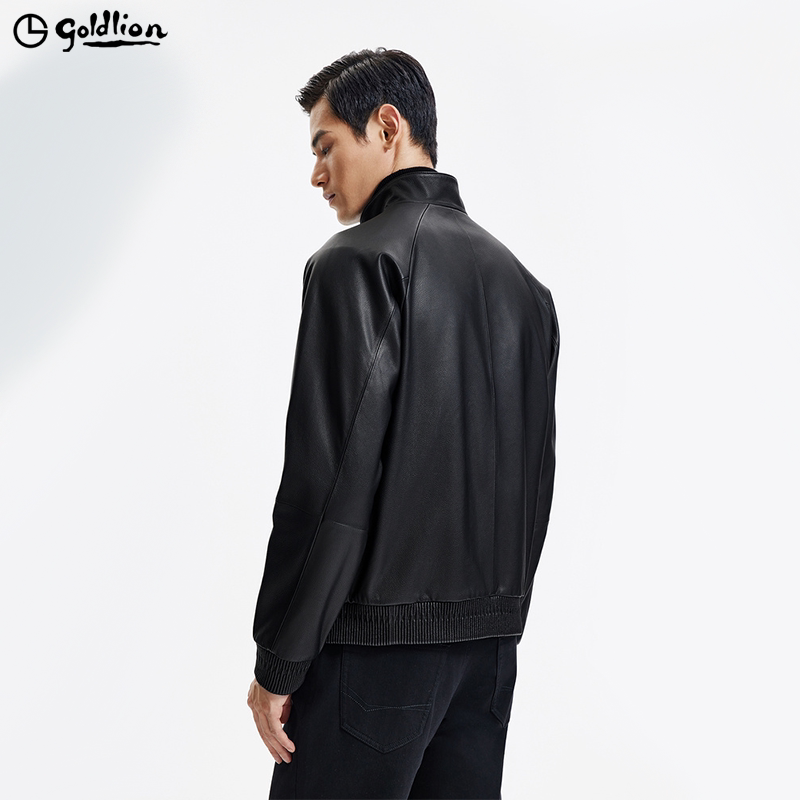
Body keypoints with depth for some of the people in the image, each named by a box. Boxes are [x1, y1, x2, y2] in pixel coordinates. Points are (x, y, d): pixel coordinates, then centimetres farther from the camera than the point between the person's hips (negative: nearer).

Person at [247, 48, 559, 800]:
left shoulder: (358, 262, -11)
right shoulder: (520, 280, 12)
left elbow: (330, 479, -17)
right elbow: (535, 478, 13)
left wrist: (279, 661, -10)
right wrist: (498, 618, 19)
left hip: (377, 640, -7)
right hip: (490, 643, 8)